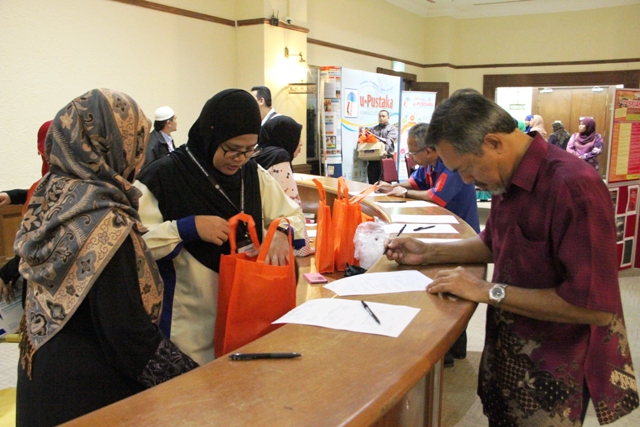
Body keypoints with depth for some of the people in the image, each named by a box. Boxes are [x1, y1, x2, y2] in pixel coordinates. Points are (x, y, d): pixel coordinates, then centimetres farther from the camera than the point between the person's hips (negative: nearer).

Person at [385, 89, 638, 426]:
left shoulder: (575, 188, -28)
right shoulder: (508, 179, 1)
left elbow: (596, 307, -30)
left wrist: (490, 291, -25)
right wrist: (428, 253, 3)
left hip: (552, 374, -8)